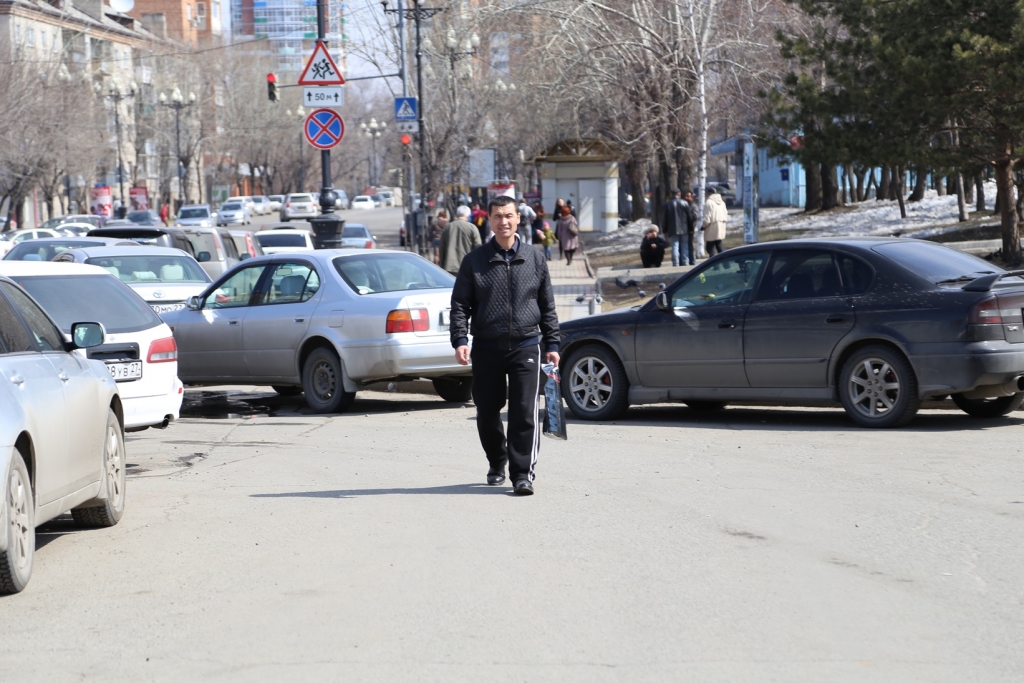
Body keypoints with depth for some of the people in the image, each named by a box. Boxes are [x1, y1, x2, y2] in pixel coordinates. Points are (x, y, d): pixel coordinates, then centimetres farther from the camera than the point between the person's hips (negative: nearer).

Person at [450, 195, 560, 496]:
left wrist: (551, 344, 7)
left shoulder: (535, 259, 7)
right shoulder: (475, 261, 5)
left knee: (524, 412, -9)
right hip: (486, 348, 1)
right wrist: (460, 340, -10)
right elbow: (460, 304, 3)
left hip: (525, 346, -1)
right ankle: (497, 463, 32)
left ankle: (522, 474, -5)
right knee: (487, 412, 9)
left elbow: (548, 306, 12)